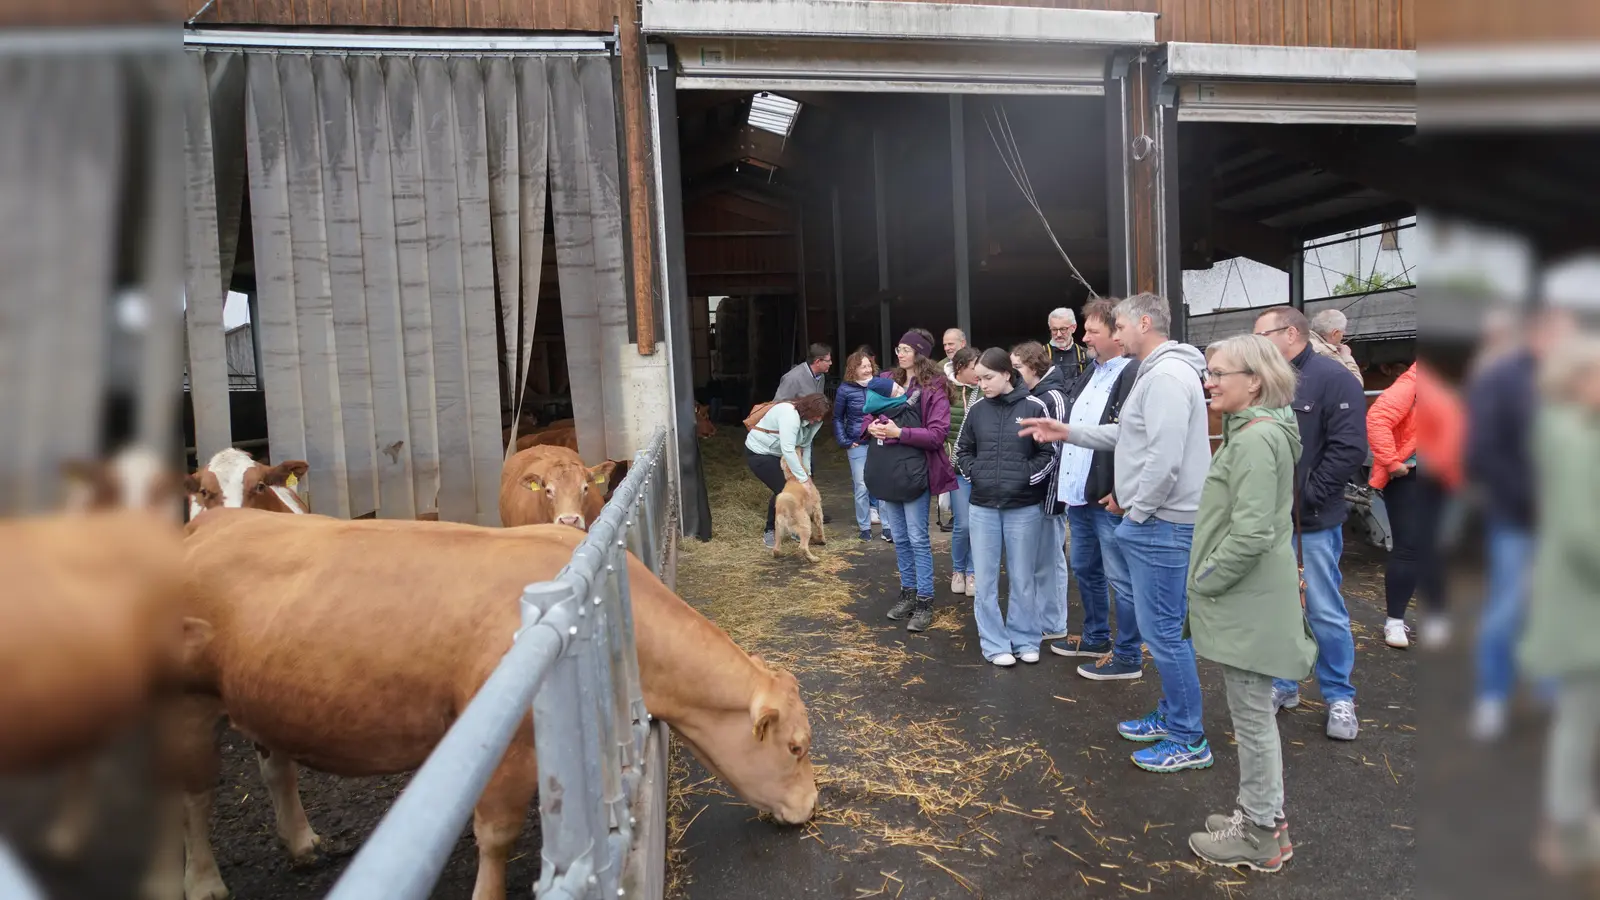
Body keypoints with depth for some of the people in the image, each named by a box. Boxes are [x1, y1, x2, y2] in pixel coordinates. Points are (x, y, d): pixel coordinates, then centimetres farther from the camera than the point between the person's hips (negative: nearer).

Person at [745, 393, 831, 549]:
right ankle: (770, 532, 3)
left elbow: (805, 446, -2)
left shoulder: (808, 417, -5)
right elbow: (788, 450, -39)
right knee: (782, 490, -12)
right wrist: (803, 477, -36)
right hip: (759, 452, -9)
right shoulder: (790, 414, -34)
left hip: (776, 453, 9)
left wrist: (806, 472, -11)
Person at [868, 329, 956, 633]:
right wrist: (872, 426, -4)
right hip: (887, 470, 6)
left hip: (914, 471, -6)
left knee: (918, 539, -1)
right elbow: (870, 414, 20)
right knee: (899, 538, 14)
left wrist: (899, 432, -21)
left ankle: (925, 602, 8)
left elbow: (938, 434, -15)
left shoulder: (933, 388, -8)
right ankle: (908, 592, 27)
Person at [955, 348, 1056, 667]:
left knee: (1023, 578, 10)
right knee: (985, 579, 7)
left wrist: (1025, 476, -12)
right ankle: (995, 643, 19)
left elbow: (1049, 453, -2)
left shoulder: (1034, 407, -7)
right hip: (982, 507, 3)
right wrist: (974, 473, -2)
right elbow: (962, 450, 13)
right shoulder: (976, 410, 2)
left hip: (1023, 507, -2)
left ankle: (1025, 639, 26)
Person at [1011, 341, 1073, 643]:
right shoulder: (1028, 397, 10)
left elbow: (1053, 449, -18)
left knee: (1048, 559, 3)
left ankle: (1052, 624, 15)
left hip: (1046, 492, -8)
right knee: (1033, 559, 16)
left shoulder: (1052, 398, -14)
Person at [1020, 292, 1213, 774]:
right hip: (1160, 521, 11)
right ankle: (1171, 716, 32)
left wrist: (1138, 512, -15)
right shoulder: (1157, 372, 15)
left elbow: (1165, 458, -26)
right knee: (1166, 627, 19)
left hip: (1163, 524, -11)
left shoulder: (1166, 375, -19)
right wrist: (1067, 432, 17)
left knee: (1162, 630, -3)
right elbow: (1125, 436, 21)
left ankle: (1188, 740, 10)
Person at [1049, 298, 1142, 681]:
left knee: (1120, 578, 2)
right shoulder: (1090, 372, 14)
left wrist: (1122, 493, -22)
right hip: (1079, 493, 9)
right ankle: (1096, 638, 37)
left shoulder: (1134, 375, -14)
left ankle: (1128, 656, 14)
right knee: (1085, 570, 20)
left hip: (1110, 497, -9)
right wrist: (1063, 481, 15)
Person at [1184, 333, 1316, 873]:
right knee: (1255, 713, 19)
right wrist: (1207, 577, 18)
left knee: (1251, 717, 2)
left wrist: (1204, 581, -15)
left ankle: (1259, 835, 16)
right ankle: (1265, 816, 33)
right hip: (1250, 599, 10)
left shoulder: (1255, 439, -20)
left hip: (1247, 603, -10)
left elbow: (1251, 533, -26)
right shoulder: (1256, 432, 13)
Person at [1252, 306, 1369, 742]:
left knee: (1325, 612, 3)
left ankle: (1340, 697, 20)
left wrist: (1306, 495, -15)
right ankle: (1282, 685, 27)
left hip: (1313, 521, -5)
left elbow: (1349, 448, -15)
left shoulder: (1333, 379, -8)